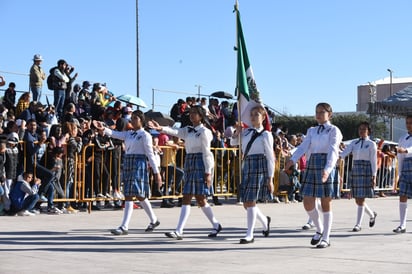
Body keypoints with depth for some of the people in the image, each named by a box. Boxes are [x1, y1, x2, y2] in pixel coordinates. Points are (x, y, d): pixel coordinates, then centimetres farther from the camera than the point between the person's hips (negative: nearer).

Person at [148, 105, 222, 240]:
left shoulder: (204, 131, -6)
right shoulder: (188, 130, 13)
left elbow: (206, 153, -10)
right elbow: (175, 132, -6)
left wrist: (208, 172, -14)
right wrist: (160, 128, -25)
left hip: (201, 165, -7)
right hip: (189, 163, 7)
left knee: (200, 198, -7)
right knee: (186, 199, 4)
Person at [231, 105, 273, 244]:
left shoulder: (265, 135, -4)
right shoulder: (246, 132, 13)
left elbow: (270, 157, -4)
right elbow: (233, 143, 27)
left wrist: (270, 179, -8)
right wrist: (237, 132, 6)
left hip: (258, 167, -6)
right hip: (246, 166, 6)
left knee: (250, 201, -10)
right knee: (246, 203, 8)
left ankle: (249, 235, -3)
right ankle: (264, 220, 36)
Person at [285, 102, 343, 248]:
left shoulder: (334, 130, 0)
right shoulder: (312, 131, 16)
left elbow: (333, 151, -14)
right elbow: (303, 146, 1)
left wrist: (327, 169, -30)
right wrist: (292, 160, -17)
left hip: (326, 167, -5)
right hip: (311, 165, 5)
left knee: (326, 204, 1)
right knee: (308, 203, 1)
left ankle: (326, 238, 11)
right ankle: (320, 229, 25)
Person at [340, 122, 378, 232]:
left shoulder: (371, 144, -1)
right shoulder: (354, 143, 11)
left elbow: (373, 161, -5)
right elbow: (344, 153, -2)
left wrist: (374, 177, -11)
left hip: (366, 171, -5)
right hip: (355, 170, 5)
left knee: (361, 199, -7)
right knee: (357, 200, 9)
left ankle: (358, 224, -1)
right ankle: (372, 215, 34)